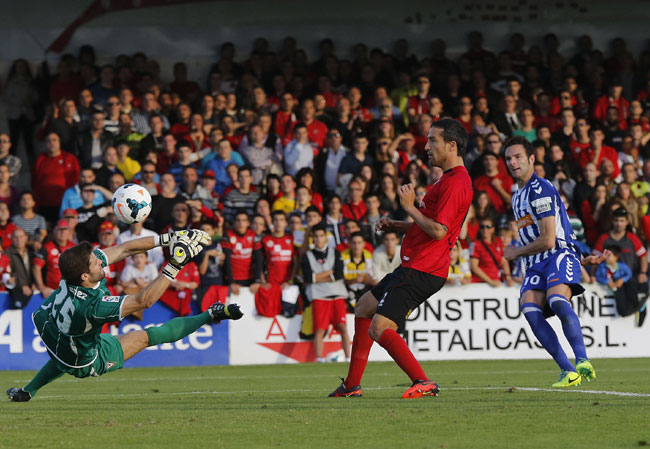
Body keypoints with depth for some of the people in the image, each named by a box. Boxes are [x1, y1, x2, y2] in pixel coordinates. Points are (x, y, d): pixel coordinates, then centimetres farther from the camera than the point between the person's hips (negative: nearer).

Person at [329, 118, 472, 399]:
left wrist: (410, 207, -13)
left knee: (379, 329, -18)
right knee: (363, 309, 20)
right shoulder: (449, 179, 17)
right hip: (413, 267, 11)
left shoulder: (456, 183, -17)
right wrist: (395, 226, 14)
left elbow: (438, 231, -25)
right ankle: (352, 385, 25)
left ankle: (423, 383, -18)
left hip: (421, 271, -11)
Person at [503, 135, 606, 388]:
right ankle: (567, 371, -22)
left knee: (557, 300, -35)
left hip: (559, 254, -8)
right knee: (529, 307, -20)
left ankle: (582, 362, -40)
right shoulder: (517, 196, 23)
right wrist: (582, 257, 24)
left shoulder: (540, 190, -7)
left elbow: (548, 241, -13)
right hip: (536, 263, 8)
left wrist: (515, 253, 3)